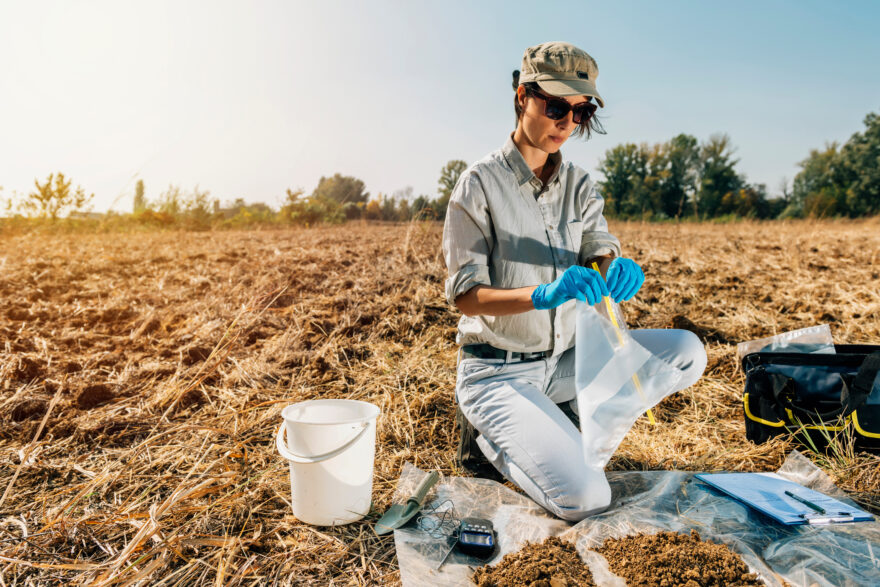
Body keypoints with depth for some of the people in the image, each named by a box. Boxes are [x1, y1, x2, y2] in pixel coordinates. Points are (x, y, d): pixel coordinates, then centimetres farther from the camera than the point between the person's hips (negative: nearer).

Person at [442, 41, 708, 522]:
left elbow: (600, 249, -5)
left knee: (687, 353, -9)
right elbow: (464, 295, -18)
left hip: (566, 357, 6)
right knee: (583, 500, -21)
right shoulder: (481, 182, -13)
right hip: (499, 369, -6)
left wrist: (615, 268, -30)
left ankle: (566, 421, 6)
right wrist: (543, 294, -35)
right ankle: (492, 438, 8)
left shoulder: (578, 184, 6)